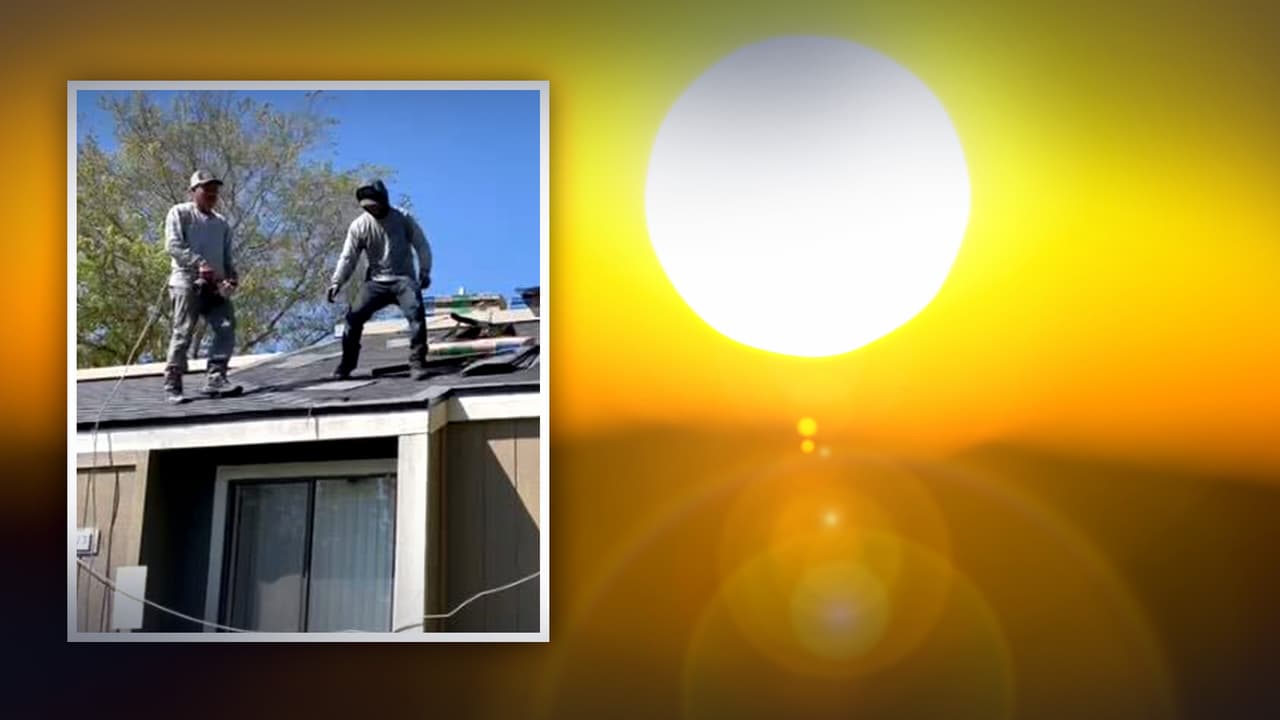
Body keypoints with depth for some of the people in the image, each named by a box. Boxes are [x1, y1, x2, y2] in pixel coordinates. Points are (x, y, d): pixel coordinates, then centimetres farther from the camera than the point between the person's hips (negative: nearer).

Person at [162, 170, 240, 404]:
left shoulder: (222, 223, 23)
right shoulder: (180, 213, 6)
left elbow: (227, 257, 22)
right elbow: (173, 245, -7)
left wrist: (232, 277, 1)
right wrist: (199, 264, -20)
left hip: (215, 285, 5)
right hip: (187, 281, -5)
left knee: (227, 327, -11)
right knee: (183, 333, -8)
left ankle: (215, 378, -11)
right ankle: (172, 386, -5)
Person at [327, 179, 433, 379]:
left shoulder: (403, 218, -3)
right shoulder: (359, 226, -1)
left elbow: (421, 245, 0)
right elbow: (348, 257, -1)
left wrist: (424, 272, -11)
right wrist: (336, 282, -12)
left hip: (403, 279, -2)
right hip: (376, 281, 2)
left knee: (416, 312, -27)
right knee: (354, 316, -12)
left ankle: (417, 363, -23)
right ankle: (346, 365, 3)